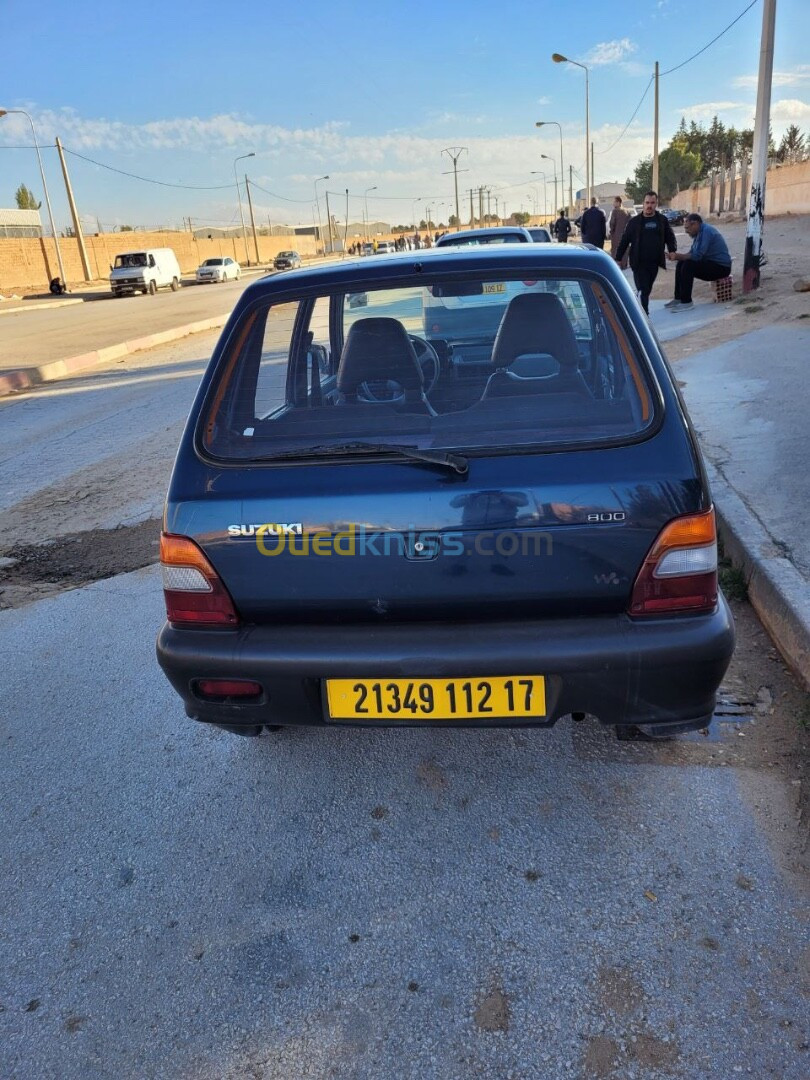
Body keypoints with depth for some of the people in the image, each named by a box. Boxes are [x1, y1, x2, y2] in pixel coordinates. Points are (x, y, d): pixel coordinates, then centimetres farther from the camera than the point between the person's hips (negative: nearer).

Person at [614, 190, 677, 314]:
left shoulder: (662, 220, 8)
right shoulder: (634, 221, 2)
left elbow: (670, 238, 11)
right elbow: (624, 241, 3)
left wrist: (672, 253, -5)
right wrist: (618, 258, -1)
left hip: (654, 263, 3)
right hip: (639, 263, -3)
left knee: (647, 290, 12)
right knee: (643, 291, -9)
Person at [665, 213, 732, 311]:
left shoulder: (706, 231, -19)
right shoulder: (700, 232, 10)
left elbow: (697, 256, -27)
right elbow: (692, 252, 9)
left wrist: (678, 256, -21)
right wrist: (678, 255, -7)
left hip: (721, 267, -10)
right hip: (711, 263, 10)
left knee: (688, 265, -25)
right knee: (680, 264, 4)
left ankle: (686, 302, -21)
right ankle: (678, 298, 6)